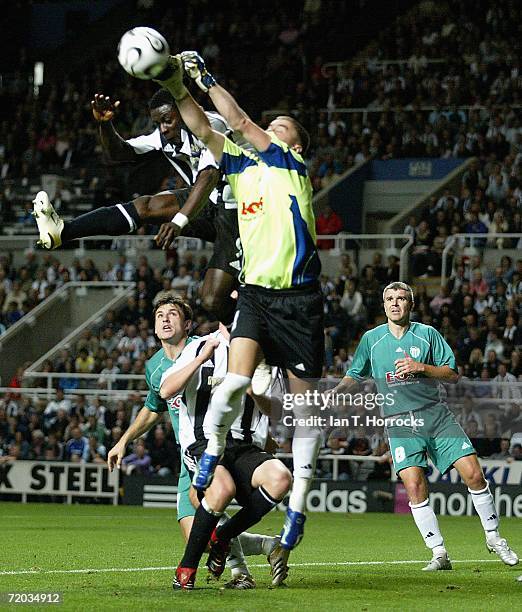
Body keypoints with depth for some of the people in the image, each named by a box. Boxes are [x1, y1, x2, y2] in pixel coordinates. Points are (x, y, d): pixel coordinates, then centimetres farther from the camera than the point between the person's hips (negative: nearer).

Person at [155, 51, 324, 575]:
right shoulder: (242, 167, 14)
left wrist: (205, 77, 1)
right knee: (237, 377, -22)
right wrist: (177, 86, -4)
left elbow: (239, 123, -5)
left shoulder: (294, 166, 1)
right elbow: (204, 131, 7)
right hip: (255, 292, 3)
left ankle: (297, 505, 8)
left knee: (303, 401, 1)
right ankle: (211, 450, 1)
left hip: (299, 298, -3)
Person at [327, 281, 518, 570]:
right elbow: (354, 375, 16)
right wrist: (337, 390, -4)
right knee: (414, 485, -17)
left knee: (473, 474, -8)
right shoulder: (371, 339, 8)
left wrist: (421, 367, -12)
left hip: (436, 414, 0)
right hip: (400, 423, 0)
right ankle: (439, 553, -7)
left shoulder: (428, 334, 5)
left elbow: (452, 373, 3)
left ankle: (493, 536, 12)